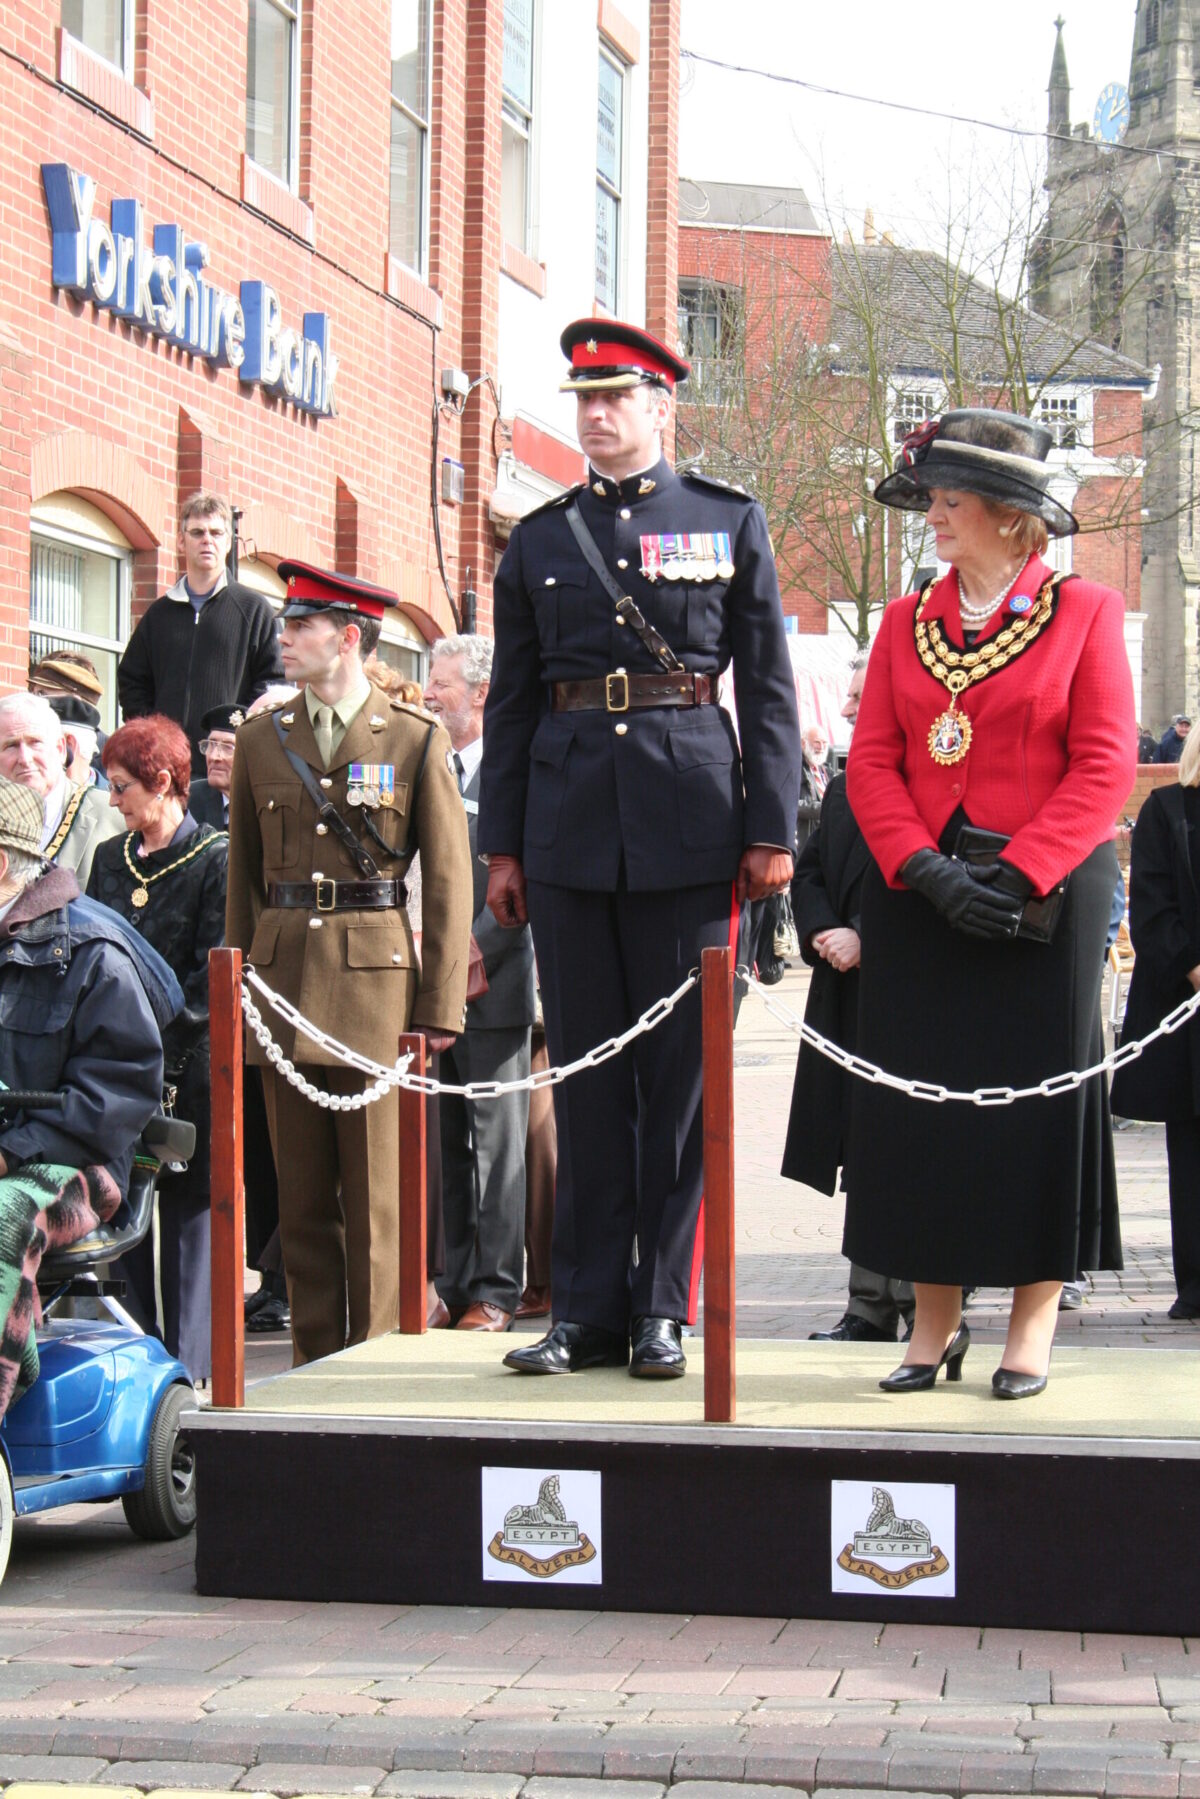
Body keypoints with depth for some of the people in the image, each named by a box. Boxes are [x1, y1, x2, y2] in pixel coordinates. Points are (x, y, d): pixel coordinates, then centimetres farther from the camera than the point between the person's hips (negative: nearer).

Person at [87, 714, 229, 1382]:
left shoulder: (216, 858, -4)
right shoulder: (110, 859, 15)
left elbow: (213, 973, -9)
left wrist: (157, 1031, -17)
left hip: (189, 1064, -5)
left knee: (190, 1213, -2)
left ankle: (191, 1371, 1)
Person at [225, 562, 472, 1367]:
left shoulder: (418, 740, 1)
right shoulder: (261, 740, 12)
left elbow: (450, 880, -1)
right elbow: (245, 876, 15)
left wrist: (439, 1006, -6)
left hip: (375, 981, -4)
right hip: (284, 982, 4)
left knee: (377, 1194, -1)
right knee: (301, 1193, 6)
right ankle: (315, 1363, 13)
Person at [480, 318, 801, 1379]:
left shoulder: (729, 523, 6)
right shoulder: (539, 540, 12)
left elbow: (769, 688, 4)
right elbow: (511, 698, 13)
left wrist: (772, 830, -4)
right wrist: (502, 845, 7)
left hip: (691, 823, -2)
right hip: (571, 828, 2)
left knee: (681, 1069, 0)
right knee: (585, 1071, 5)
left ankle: (664, 1309, 7)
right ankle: (588, 1308, 11)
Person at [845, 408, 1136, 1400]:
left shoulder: (1085, 611, 0)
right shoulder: (907, 620, 10)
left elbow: (1104, 768, -6)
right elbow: (872, 762, 5)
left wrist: (1019, 874, -16)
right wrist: (925, 869, -11)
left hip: (1044, 898, -3)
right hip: (919, 897, 4)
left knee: (1039, 1091, -1)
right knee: (919, 1096, 3)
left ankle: (1033, 1325, 10)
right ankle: (937, 1320, 13)